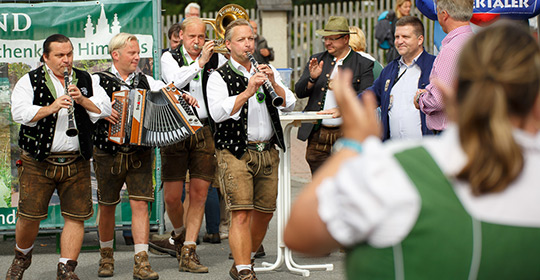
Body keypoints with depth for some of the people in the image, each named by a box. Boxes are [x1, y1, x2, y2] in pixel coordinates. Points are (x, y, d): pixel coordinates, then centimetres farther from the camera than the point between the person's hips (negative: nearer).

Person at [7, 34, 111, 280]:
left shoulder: (86, 81, 13)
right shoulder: (30, 81, 3)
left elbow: (105, 109, 5)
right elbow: (19, 112, -10)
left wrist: (82, 100, -10)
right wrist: (51, 108, -20)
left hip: (77, 164, 3)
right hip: (38, 162, -2)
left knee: (76, 216, -2)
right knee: (29, 216, -1)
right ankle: (22, 258, 25)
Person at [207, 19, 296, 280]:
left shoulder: (268, 71, 14)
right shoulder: (219, 77, 0)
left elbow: (289, 104, 4)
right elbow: (218, 112, -16)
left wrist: (273, 83, -13)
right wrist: (247, 92, -23)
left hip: (268, 151, 5)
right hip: (236, 152, -5)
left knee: (264, 212, 9)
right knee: (241, 213, -14)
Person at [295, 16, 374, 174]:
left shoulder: (363, 65, 2)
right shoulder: (317, 60, 14)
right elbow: (299, 92, 8)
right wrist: (312, 78, -12)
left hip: (347, 136, -3)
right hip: (317, 135, 3)